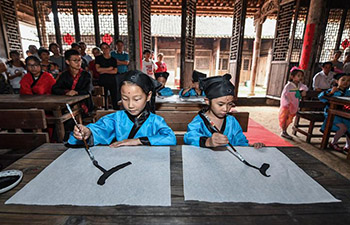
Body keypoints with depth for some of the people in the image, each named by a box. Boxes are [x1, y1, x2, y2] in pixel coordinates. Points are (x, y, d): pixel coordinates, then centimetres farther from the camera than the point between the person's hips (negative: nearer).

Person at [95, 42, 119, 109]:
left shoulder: (113, 59, 11)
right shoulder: (98, 58, 8)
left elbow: (115, 71, 0)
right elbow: (98, 69, -5)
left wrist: (104, 71, -8)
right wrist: (109, 68, -3)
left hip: (112, 81, 1)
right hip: (102, 81, -1)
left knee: (114, 98, 0)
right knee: (104, 98, 1)